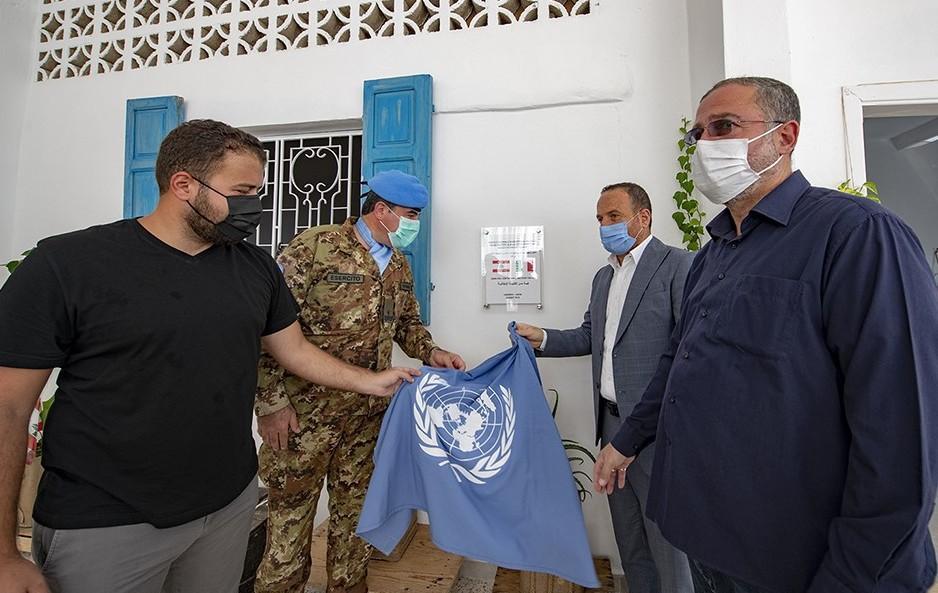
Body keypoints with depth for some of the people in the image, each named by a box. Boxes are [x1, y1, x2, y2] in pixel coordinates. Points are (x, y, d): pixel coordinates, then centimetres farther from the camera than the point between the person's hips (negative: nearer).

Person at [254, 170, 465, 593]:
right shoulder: (315, 246, -13)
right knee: (290, 514, 10)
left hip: (369, 414, 6)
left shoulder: (399, 264, 9)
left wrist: (431, 353, 0)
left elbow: (407, 323, 18)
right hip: (305, 411, -6)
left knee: (355, 511, 21)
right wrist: (271, 402, -16)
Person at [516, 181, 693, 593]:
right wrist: (543, 339, 2)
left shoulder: (677, 265, -10)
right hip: (611, 422, 7)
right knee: (628, 534, 21)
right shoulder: (603, 276, 14)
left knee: (665, 535, 9)